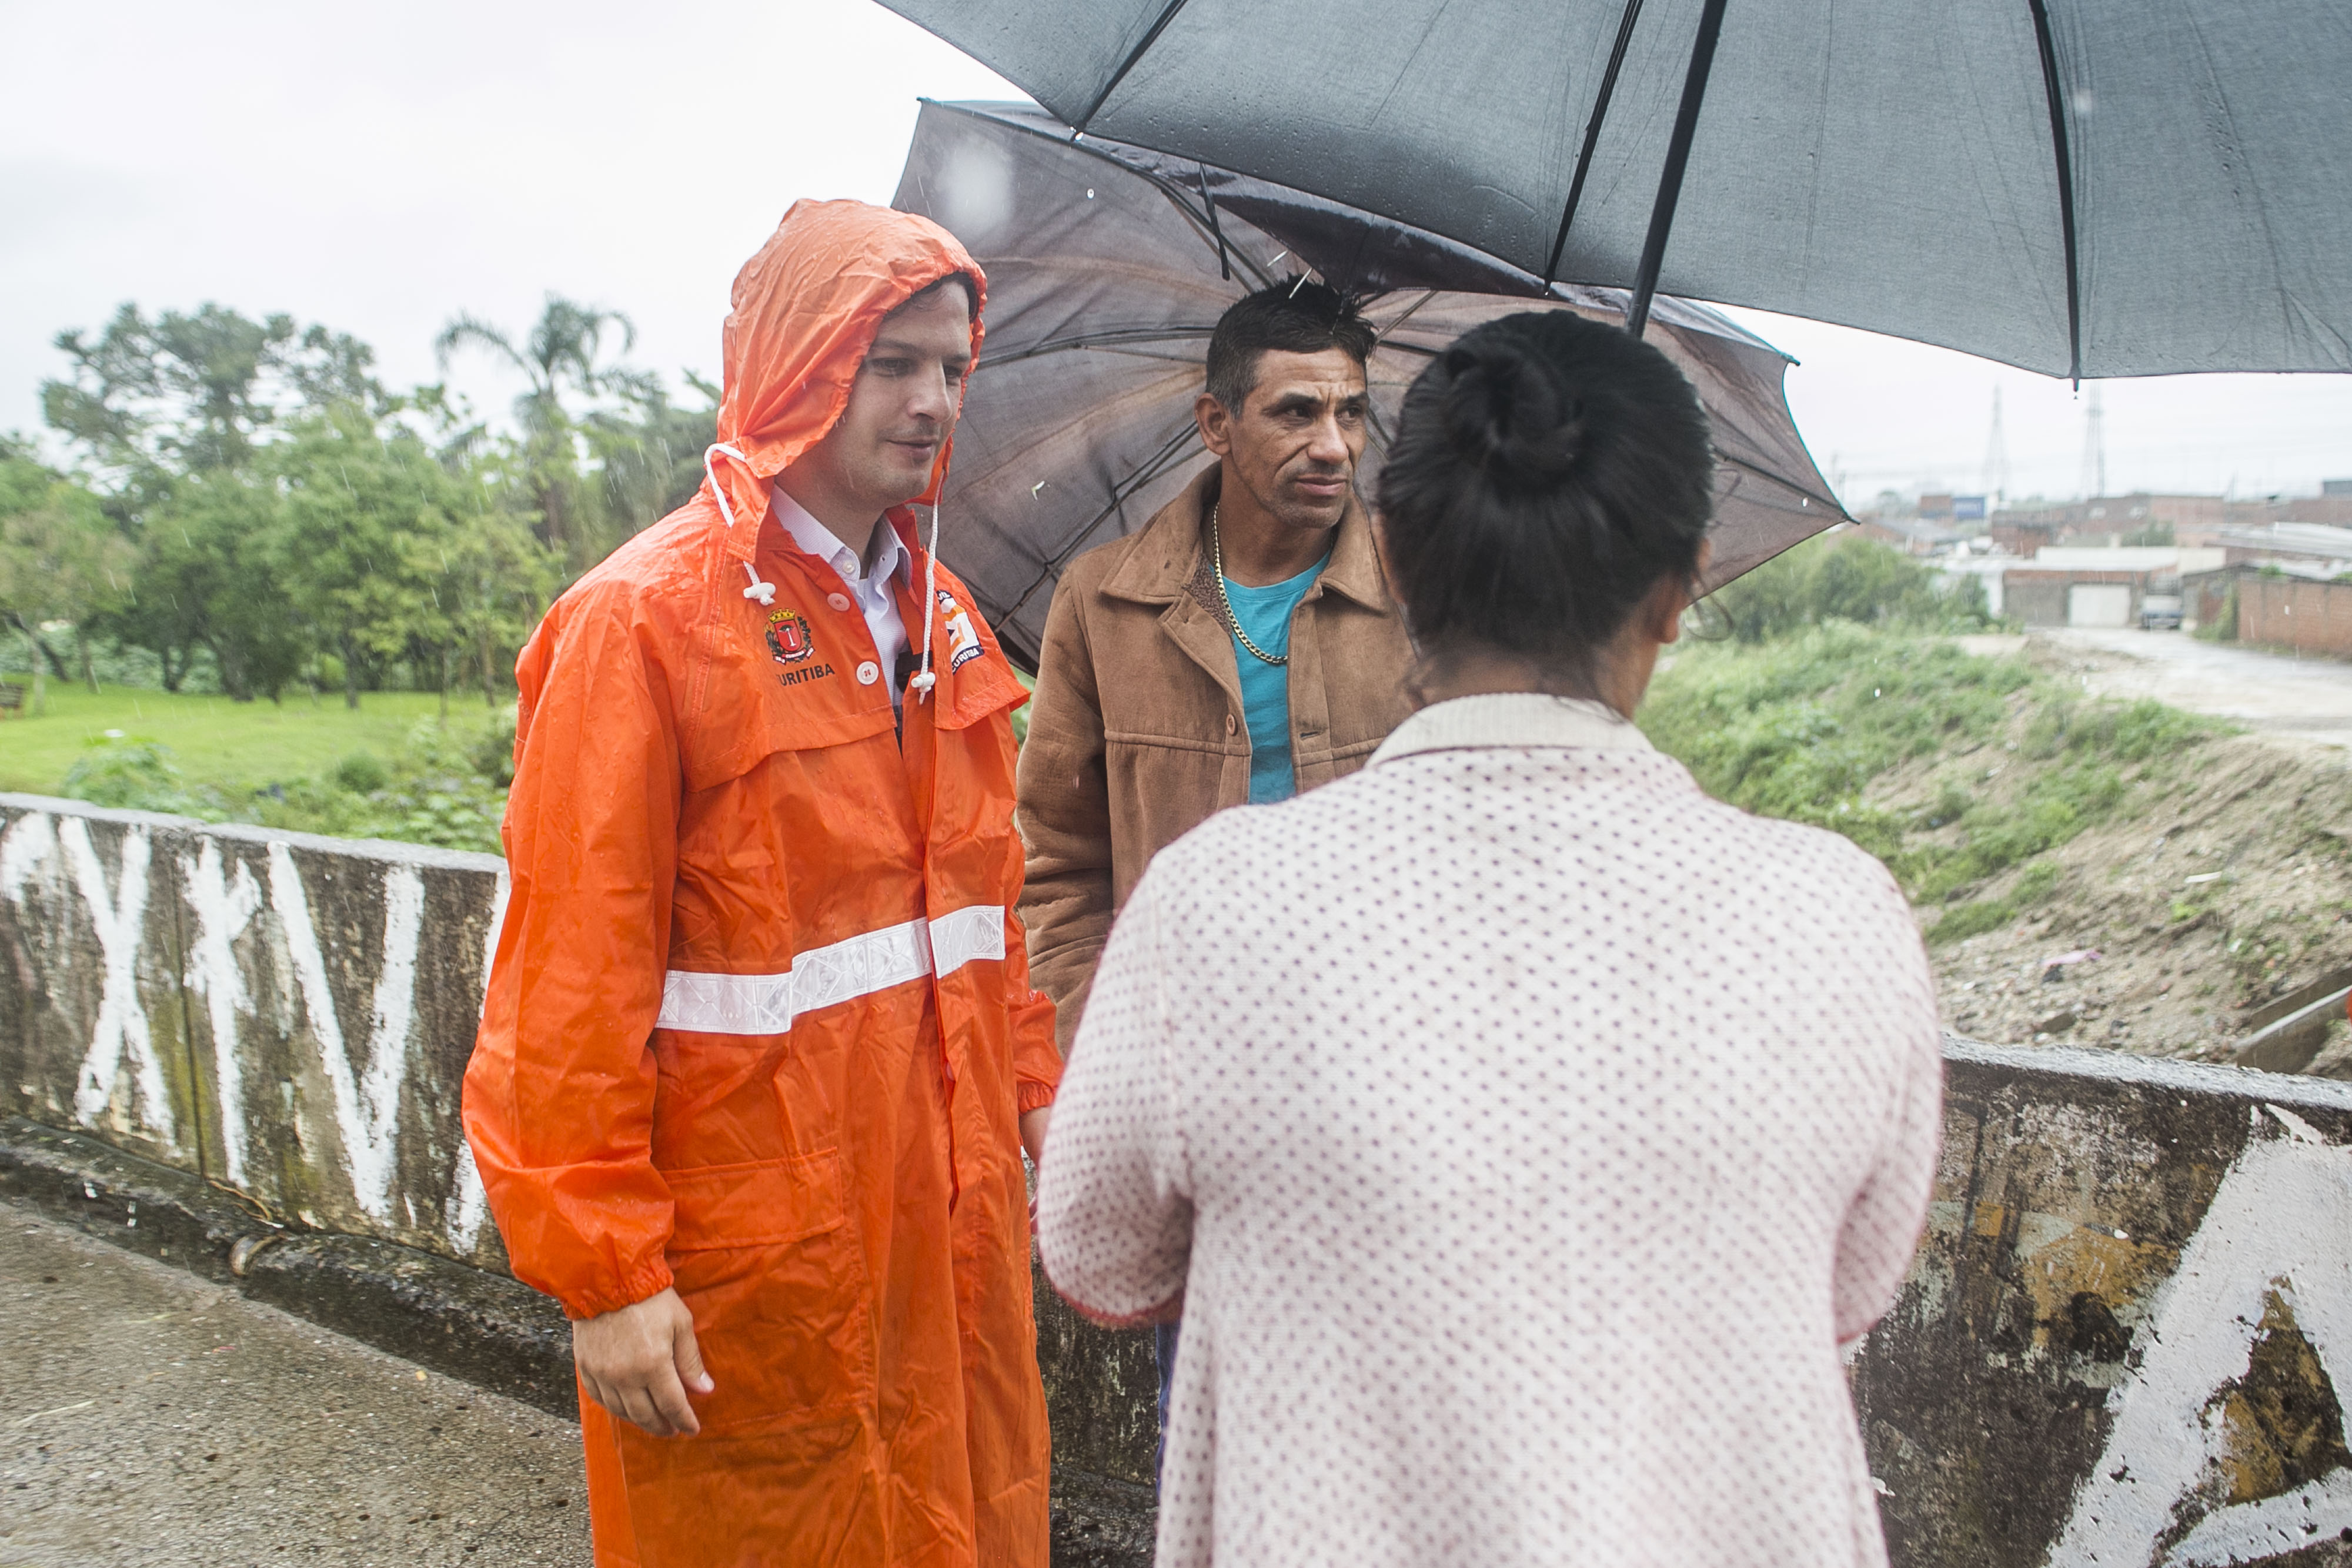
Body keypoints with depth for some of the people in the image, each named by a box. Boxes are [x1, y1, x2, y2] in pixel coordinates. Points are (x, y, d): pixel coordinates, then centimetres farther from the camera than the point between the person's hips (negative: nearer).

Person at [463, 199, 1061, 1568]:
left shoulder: (940, 610, 9)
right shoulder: (647, 617, -14)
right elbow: (572, 969, -16)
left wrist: (1035, 1084, 12)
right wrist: (604, 1270, -15)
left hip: (953, 1203, 7)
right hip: (757, 1243, -6)